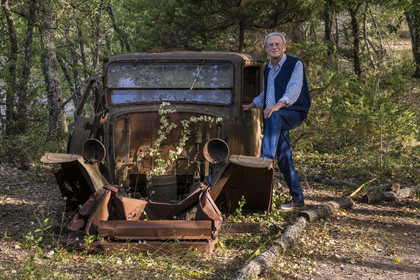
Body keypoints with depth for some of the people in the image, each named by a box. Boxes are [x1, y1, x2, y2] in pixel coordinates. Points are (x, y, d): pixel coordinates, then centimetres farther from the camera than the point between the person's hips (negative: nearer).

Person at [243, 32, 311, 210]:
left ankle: (266, 159, -50)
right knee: (284, 160, 1)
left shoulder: (295, 64, -3)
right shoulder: (267, 69, 18)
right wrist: (251, 105, 33)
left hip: (294, 112, -6)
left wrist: (278, 105, -34)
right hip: (274, 118, 6)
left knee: (274, 117, -40)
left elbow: (294, 89, -20)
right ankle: (297, 198, 9)